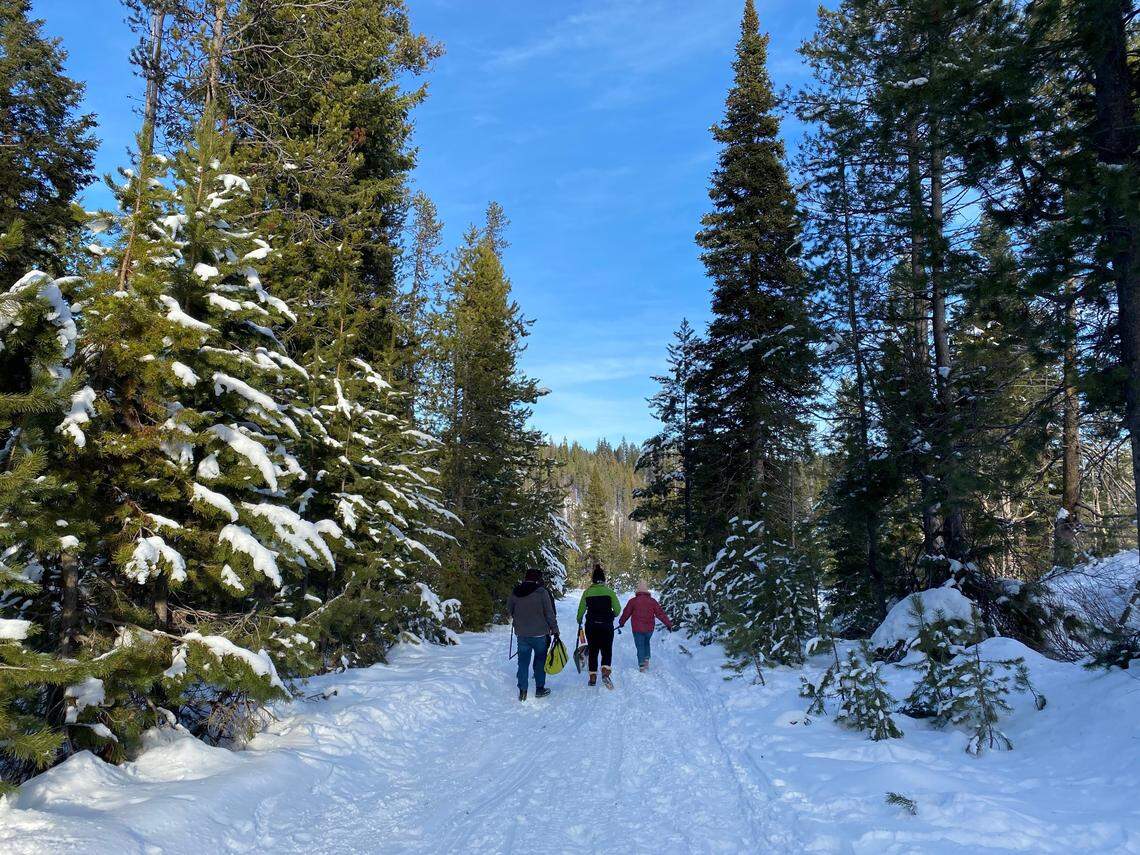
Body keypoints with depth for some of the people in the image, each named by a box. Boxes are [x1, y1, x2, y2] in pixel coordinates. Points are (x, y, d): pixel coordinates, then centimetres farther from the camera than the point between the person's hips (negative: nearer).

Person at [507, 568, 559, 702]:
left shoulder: (515, 592, 1)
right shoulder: (542, 592, -11)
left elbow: (509, 610, 13)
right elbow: (550, 614, -9)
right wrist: (555, 630, -1)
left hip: (521, 634, 3)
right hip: (540, 633, -3)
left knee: (523, 662, 9)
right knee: (540, 661, 13)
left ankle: (522, 691, 7)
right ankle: (540, 689, 18)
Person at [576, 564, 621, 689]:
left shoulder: (587, 592, -2)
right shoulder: (609, 591, -6)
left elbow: (581, 609, 3)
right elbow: (617, 609, -7)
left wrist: (579, 621, 21)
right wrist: (612, 616, 14)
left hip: (591, 626, 2)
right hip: (606, 626, -1)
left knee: (593, 651, 12)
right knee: (607, 650, 6)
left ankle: (593, 677, 12)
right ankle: (605, 672, -16)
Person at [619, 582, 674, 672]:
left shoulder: (633, 601, -3)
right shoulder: (652, 601, 0)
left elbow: (626, 613, 5)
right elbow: (660, 613, 2)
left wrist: (621, 623, 22)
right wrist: (668, 624, 8)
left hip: (637, 629, -2)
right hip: (649, 629, 2)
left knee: (640, 646, 7)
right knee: (646, 643, 25)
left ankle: (642, 665, 1)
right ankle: (646, 659, 11)